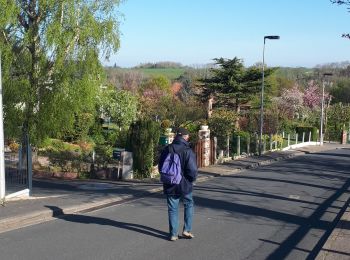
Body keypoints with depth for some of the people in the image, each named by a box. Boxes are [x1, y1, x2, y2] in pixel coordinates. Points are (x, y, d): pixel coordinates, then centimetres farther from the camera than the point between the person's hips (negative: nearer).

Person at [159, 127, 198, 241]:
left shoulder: (166, 150, 1)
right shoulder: (188, 151, -15)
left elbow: (160, 167, 9)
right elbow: (193, 170, -20)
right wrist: (191, 179, 0)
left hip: (170, 186, 3)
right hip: (184, 185, -3)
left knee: (172, 209, 10)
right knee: (189, 205, 18)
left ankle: (173, 234, 12)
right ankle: (187, 230, 16)